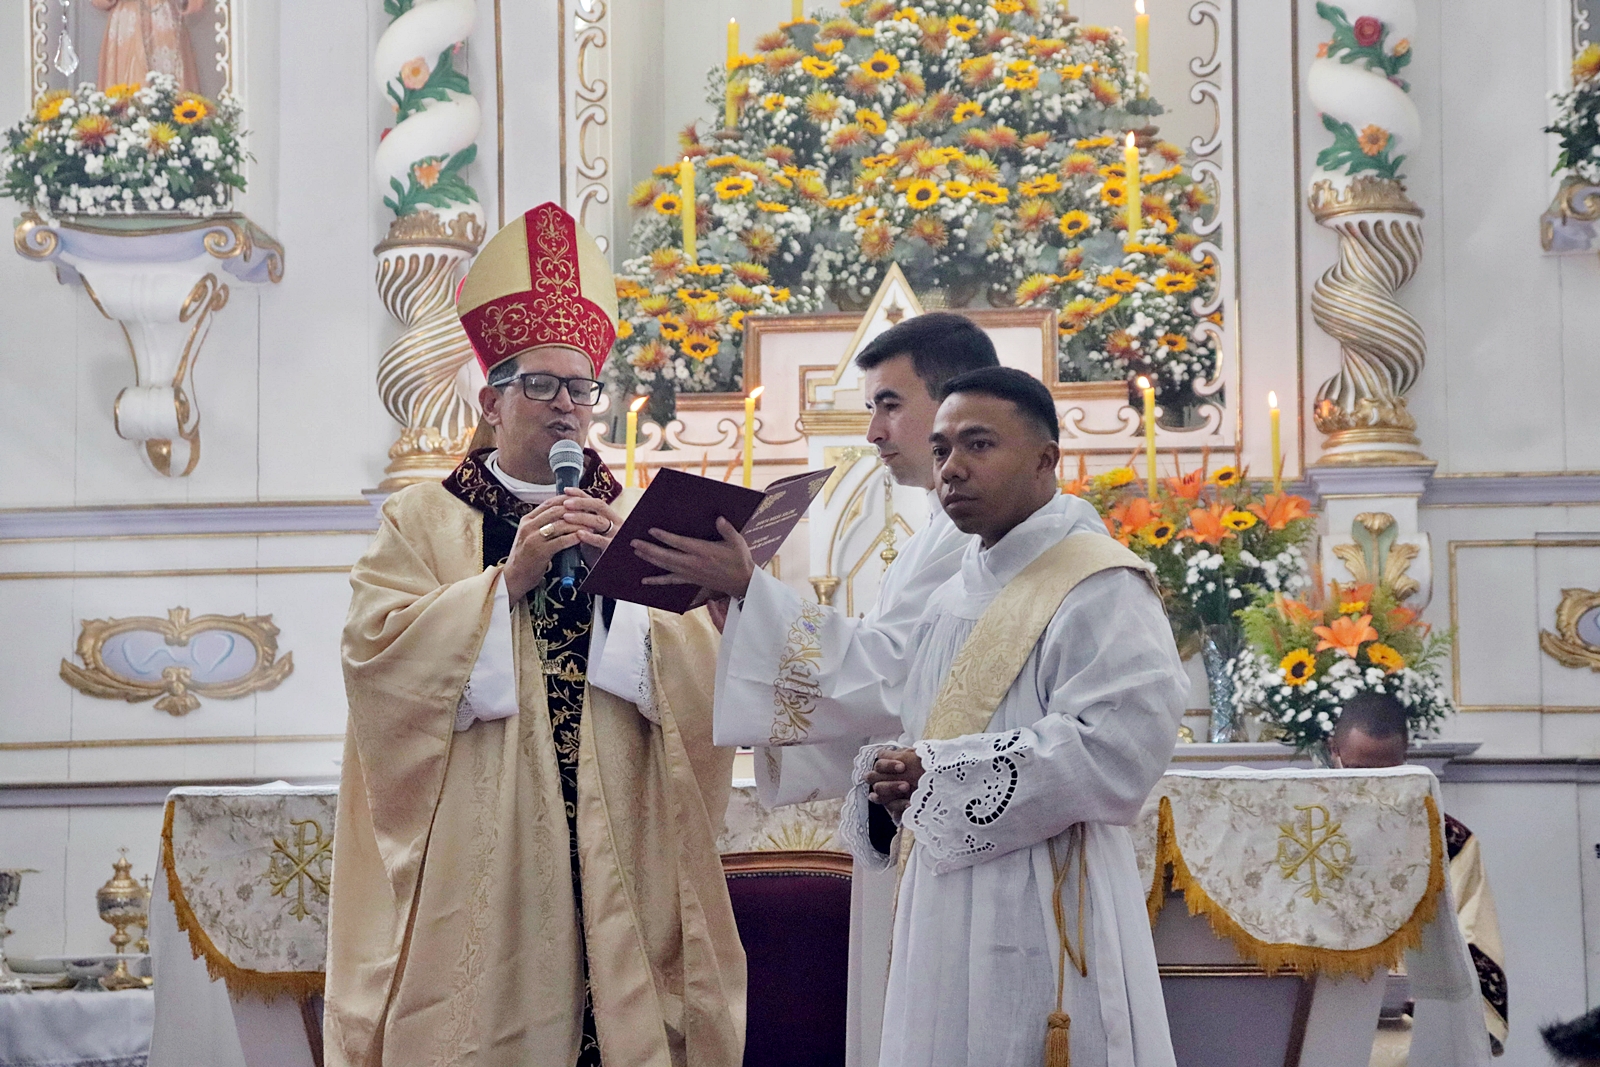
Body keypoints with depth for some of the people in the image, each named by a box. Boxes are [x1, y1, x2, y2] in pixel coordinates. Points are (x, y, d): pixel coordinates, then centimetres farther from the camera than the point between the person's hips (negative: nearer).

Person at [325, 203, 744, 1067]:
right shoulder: (422, 522, 9)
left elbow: (702, 678, 4)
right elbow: (376, 654, -7)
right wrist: (507, 579, -13)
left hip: (614, 855, 2)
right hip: (477, 858, -2)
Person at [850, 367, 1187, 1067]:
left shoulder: (1100, 588, -9)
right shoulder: (952, 601, 17)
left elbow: (1116, 750, -21)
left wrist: (937, 777, -16)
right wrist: (888, 779, -1)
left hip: (1045, 910, -8)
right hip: (943, 909, 8)